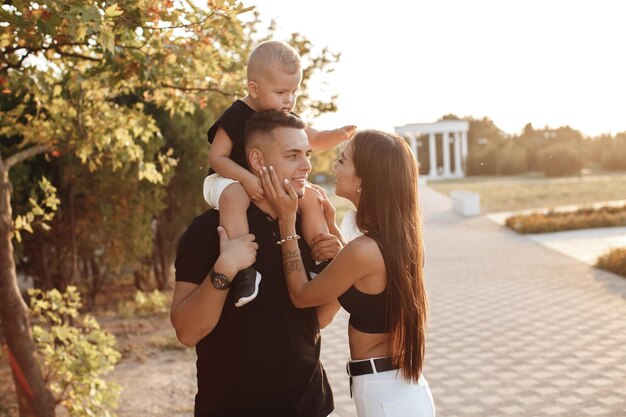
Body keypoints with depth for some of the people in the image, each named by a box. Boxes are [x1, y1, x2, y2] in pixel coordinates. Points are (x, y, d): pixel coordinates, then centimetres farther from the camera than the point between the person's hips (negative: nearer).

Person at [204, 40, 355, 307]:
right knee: (233, 196, -40)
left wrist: (337, 135, -10)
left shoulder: (286, 119, 4)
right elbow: (216, 158, -18)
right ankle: (242, 268, -45)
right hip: (229, 180, -6)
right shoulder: (236, 116, -16)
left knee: (310, 197, -8)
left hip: (272, 184, 7)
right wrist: (247, 179, -31)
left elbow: (315, 140, 12)